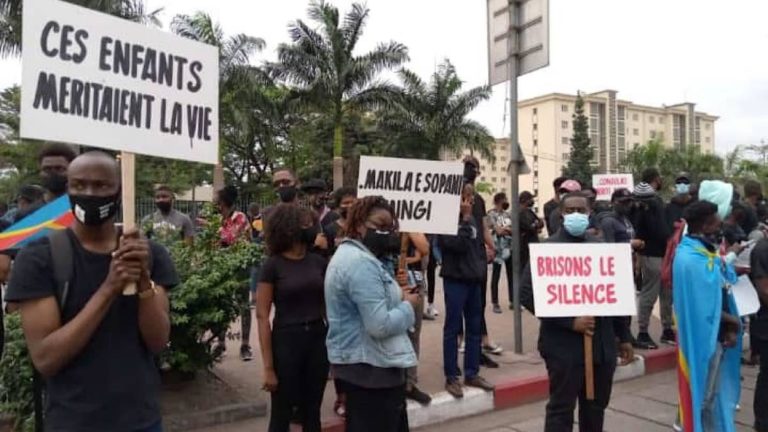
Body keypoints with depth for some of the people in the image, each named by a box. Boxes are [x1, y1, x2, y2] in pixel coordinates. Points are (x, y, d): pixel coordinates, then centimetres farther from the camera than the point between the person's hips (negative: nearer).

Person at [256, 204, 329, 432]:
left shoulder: (319, 262, 4)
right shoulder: (273, 265, -9)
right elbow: (262, 316, -10)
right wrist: (268, 366, -12)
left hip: (318, 339, 4)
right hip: (286, 341, -4)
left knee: (312, 413, 15)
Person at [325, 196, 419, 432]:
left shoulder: (349, 254, 12)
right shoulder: (362, 263, -22)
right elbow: (380, 325, -28)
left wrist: (397, 293, 4)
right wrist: (408, 305, -12)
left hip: (358, 362, 11)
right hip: (372, 367, -11)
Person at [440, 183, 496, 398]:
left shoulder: (475, 219, 11)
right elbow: (457, 244, -20)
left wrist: (482, 267, 8)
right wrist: (465, 219, -16)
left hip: (474, 280, 7)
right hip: (455, 279, -7)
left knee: (475, 328, 12)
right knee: (452, 329, 1)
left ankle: (472, 374, 24)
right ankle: (451, 377, 10)